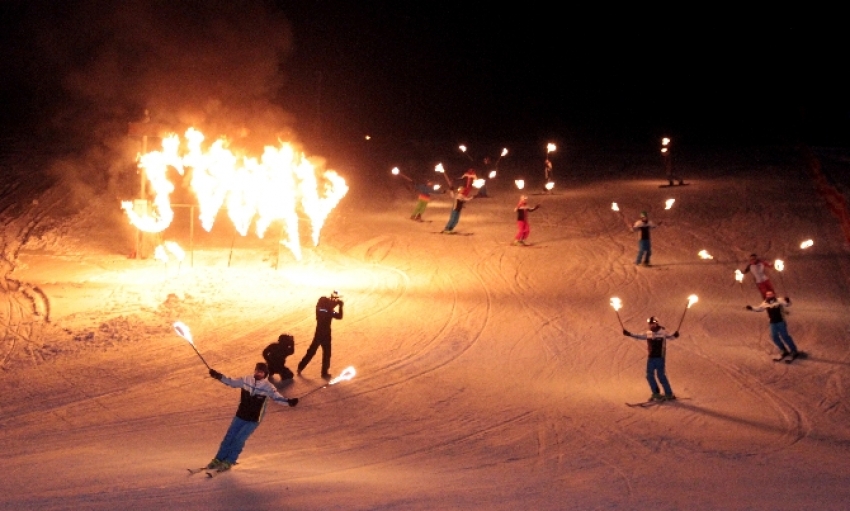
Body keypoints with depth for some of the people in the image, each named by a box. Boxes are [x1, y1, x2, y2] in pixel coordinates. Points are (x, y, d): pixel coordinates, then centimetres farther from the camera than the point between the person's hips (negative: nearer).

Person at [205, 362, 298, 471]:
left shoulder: (268, 387, -14)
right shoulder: (246, 380, -5)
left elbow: (277, 398, -20)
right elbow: (231, 382, 5)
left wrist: (289, 401, -38)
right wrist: (218, 376, -5)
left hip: (254, 420, -4)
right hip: (240, 416, 4)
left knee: (239, 440, -9)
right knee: (229, 437, 4)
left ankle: (228, 462, 8)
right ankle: (218, 459, 18)